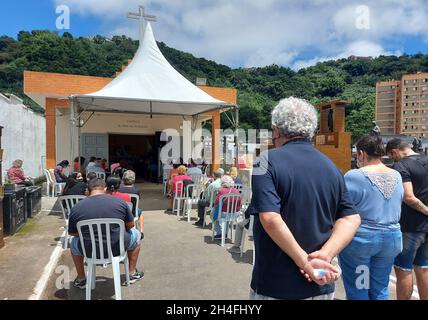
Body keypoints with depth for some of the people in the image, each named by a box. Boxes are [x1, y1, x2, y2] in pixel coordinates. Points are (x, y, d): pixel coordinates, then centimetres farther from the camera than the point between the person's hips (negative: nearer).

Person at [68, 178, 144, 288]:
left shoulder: (76, 208, -7)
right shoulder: (119, 201, -8)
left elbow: (72, 233, 8)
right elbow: (130, 225, 3)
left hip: (89, 251, 2)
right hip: (117, 249, -1)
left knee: (74, 241, 33)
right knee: (136, 234, 28)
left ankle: (81, 279, 39)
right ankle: (132, 273, 33)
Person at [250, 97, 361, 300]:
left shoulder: (268, 161, -13)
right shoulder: (331, 167, 4)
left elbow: (270, 219, -24)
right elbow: (351, 219, -1)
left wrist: (305, 261, -18)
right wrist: (326, 254, -12)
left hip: (275, 286, -4)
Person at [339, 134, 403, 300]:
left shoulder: (354, 176, -17)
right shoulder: (396, 176, 2)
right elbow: (396, 207, 14)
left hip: (359, 239, -5)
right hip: (391, 239, 6)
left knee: (356, 289, 10)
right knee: (380, 289, 18)